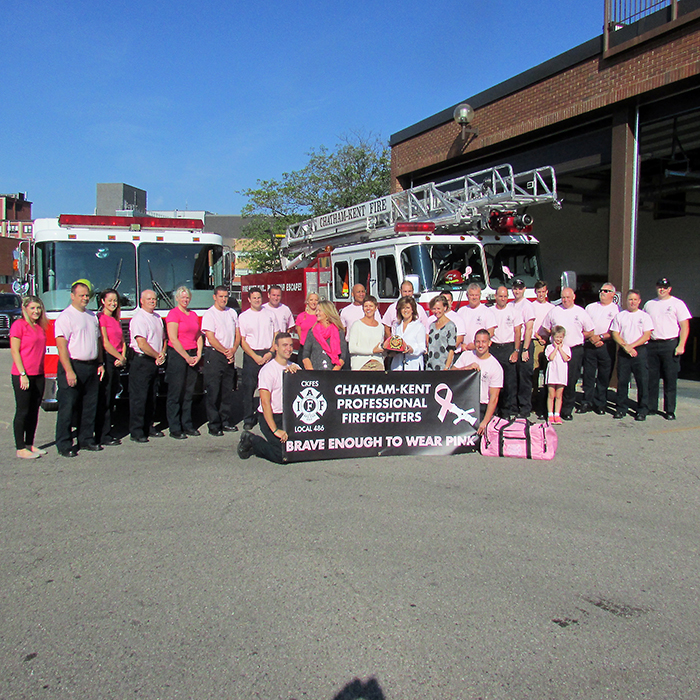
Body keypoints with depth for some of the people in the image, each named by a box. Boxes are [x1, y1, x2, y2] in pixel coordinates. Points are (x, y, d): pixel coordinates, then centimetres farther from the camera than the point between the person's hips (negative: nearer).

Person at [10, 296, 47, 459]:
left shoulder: (40, 326, 11)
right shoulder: (19, 325, -8)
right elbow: (14, 351, -12)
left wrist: (42, 373, 12)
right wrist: (22, 374, -17)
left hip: (38, 375, 7)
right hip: (22, 376, -7)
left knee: (34, 411, 11)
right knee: (22, 412, -1)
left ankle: (30, 444, 19)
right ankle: (20, 449, 5)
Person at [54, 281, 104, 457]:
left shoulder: (92, 316, 16)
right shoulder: (65, 317, -8)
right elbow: (61, 345, -15)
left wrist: (100, 363, 12)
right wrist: (69, 371, -22)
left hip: (91, 367, 7)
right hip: (73, 365, -7)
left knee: (89, 406, 11)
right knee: (68, 408, -2)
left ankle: (86, 439, 21)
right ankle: (64, 445, 4)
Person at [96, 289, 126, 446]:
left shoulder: (116, 319, 18)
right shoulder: (101, 317, -7)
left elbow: (122, 341, 17)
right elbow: (105, 343, -13)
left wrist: (123, 358, 1)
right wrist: (120, 357, -9)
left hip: (117, 361, 8)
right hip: (106, 359, -8)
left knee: (111, 398, 10)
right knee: (104, 399, -5)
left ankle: (107, 432, 17)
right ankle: (102, 436, -2)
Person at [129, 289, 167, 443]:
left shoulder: (157, 318, 16)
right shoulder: (138, 318, -11)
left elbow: (163, 338, 21)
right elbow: (142, 344, -18)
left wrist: (162, 353, 2)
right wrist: (157, 356, -8)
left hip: (154, 362, 8)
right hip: (141, 362, -8)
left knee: (152, 397, 13)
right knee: (139, 397, -5)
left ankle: (148, 427, 22)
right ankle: (136, 432, -1)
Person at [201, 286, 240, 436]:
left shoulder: (232, 313, 13)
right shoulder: (209, 314, -5)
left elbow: (237, 334, 13)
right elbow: (211, 338, -12)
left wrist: (233, 350, -3)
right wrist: (226, 352, -9)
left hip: (229, 356, 6)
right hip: (214, 355, -6)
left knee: (228, 391, 8)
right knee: (213, 392, -4)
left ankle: (226, 422, 16)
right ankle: (214, 425, 0)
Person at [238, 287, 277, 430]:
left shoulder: (270, 314, 11)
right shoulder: (243, 316, 5)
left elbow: (276, 336, 11)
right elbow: (243, 341, 2)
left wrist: (270, 352, -5)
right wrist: (255, 356, -10)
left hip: (268, 355, 1)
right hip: (251, 355, -1)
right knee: (248, 388, -4)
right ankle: (248, 419, 4)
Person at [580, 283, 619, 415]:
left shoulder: (616, 309, 5)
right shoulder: (590, 307, 15)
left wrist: (601, 337, -11)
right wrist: (591, 337, -6)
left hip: (607, 346, -2)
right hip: (590, 345, 2)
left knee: (604, 377, 2)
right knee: (588, 375, 1)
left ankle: (600, 404, 10)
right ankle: (587, 402, 7)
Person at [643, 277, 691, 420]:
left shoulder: (677, 304, 2)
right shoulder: (649, 304, 14)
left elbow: (685, 326, -2)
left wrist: (681, 345, -12)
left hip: (670, 344, -4)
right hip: (652, 344, 4)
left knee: (670, 379, -2)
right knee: (651, 378, 5)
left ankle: (670, 410, 3)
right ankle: (651, 407, 14)